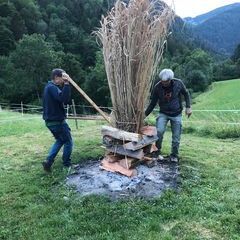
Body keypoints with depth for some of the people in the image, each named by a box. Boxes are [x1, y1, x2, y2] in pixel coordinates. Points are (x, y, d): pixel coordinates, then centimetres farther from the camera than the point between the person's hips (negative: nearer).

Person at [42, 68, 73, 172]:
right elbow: (64, 99, -33)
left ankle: (48, 161, 15)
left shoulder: (50, 87, 15)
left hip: (51, 121, 10)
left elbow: (65, 100, 11)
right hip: (57, 121, -10)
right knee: (68, 142, 5)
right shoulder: (52, 87, -17)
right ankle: (67, 165, 17)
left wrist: (65, 84, 2)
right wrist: (66, 84, -30)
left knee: (60, 140, 23)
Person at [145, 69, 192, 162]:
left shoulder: (178, 83, -14)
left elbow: (186, 94, 4)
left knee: (176, 137, 3)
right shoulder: (157, 87, -14)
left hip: (176, 114, 1)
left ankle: (174, 155, 24)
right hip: (163, 113, 0)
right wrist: (145, 114, -8)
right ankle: (157, 152, 0)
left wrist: (188, 107, -5)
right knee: (159, 131, -21)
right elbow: (153, 103, -3)